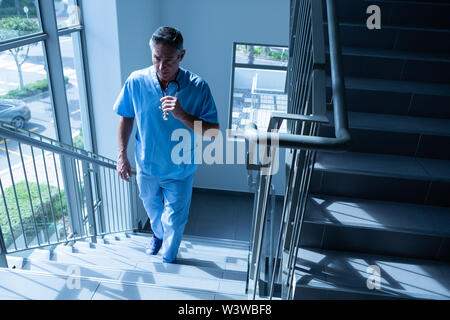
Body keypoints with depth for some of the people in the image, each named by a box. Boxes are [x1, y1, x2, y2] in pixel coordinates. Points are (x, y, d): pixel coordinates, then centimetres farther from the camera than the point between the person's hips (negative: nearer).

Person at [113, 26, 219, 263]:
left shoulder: (197, 87, -22)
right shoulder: (136, 81, -16)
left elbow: (212, 132, -21)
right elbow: (126, 118, 0)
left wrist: (182, 115, -35)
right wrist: (122, 156, -1)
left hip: (179, 170, -2)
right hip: (146, 166, 3)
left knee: (174, 221, 15)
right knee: (152, 208, 30)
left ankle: (168, 259, 47)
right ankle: (158, 235, 64)